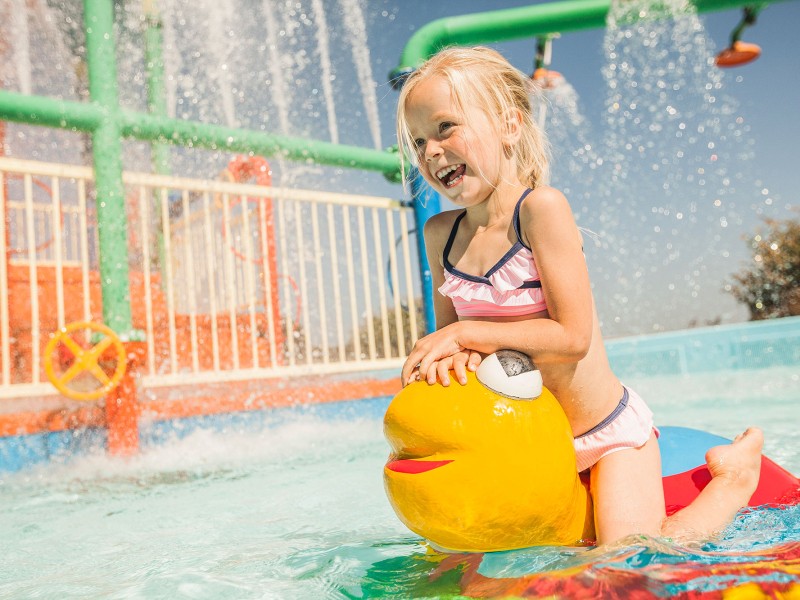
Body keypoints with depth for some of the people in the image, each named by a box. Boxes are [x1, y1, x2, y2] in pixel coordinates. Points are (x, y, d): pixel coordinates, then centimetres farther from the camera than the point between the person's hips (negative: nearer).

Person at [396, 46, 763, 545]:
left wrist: (466, 334, -26)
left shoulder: (540, 207, -22)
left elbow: (573, 336, -25)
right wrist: (458, 353, -21)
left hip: (609, 431, -6)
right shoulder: (441, 232, -4)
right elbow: (447, 331, 2)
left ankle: (732, 478, 15)